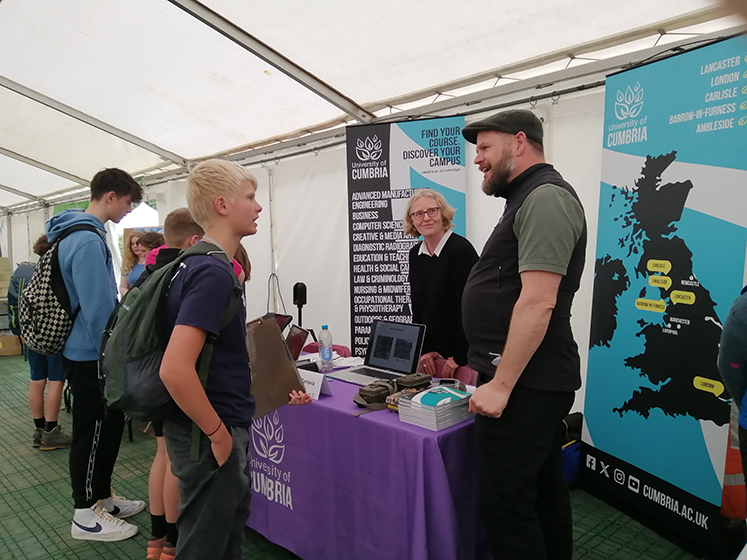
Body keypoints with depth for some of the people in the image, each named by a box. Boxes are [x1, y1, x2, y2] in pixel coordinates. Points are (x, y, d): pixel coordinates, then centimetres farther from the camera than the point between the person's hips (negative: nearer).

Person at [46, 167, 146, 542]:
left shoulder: (80, 234, 12)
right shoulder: (87, 240, -22)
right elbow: (98, 308, -25)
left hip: (89, 351, 10)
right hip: (92, 355, -10)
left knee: (109, 425, 18)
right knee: (91, 433, 3)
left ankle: (101, 498, 32)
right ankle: (86, 516, 18)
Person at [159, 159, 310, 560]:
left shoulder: (200, 264, 7)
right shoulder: (213, 273, -24)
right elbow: (175, 370, -31)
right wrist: (217, 433, -19)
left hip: (225, 428, 9)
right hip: (209, 438, -9)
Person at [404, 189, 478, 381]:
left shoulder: (461, 250, -15)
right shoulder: (415, 254, 6)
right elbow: (417, 309, 9)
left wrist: (460, 358, -18)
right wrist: (423, 350, 1)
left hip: (462, 354, -6)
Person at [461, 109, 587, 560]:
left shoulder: (545, 197, -14)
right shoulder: (531, 198, 18)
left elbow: (538, 302, -23)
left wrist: (501, 384, -21)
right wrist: (487, 366, 22)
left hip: (524, 384, -10)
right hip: (535, 380, 10)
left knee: (506, 505, -2)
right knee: (543, 493, 20)